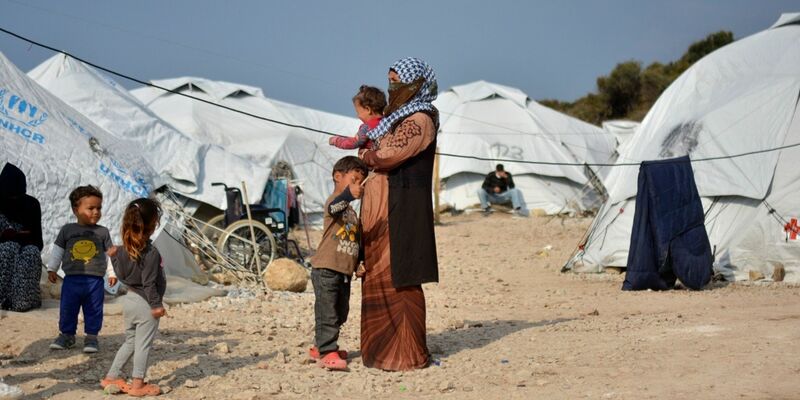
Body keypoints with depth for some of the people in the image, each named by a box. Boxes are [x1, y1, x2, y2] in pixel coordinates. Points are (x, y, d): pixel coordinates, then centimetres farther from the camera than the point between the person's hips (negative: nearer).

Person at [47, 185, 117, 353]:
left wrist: (112, 273, 6)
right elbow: (57, 250, 10)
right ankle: (67, 335, 23)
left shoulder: (102, 232, 3)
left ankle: (91, 337, 17)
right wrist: (51, 269, 9)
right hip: (72, 279, 1)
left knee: (93, 311, 5)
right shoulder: (67, 230, 3)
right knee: (67, 309, 8)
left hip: (95, 281, 0)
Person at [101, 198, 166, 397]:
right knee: (143, 344, 3)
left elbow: (121, 275, 11)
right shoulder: (150, 252, -20)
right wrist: (156, 305, -15)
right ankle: (137, 385, 9)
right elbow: (149, 283, -21)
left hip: (130, 299, 8)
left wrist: (114, 257, 21)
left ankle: (111, 377, 25)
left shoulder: (124, 249, 2)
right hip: (145, 304, -8)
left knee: (130, 341, 20)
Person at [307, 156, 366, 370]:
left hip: (345, 271, 9)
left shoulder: (352, 212, 20)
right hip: (326, 269, -9)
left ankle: (321, 347, 27)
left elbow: (357, 241, 25)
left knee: (340, 314, 15)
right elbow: (335, 206, -36)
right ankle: (327, 352, -6)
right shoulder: (334, 201, -9)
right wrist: (349, 194, -56)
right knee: (327, 313, -8)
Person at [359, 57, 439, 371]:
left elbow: (388, 155, -19)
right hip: (384, 206, 9)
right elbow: (377, 150, 21)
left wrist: (367, 156, 0)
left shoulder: (421, 120, -11)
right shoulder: (399, 115, 19)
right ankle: (385, 348, 19)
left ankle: (409, 354, 1)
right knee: (380, 277, 11)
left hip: (404, 208, -9)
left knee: (401, 280, -5)